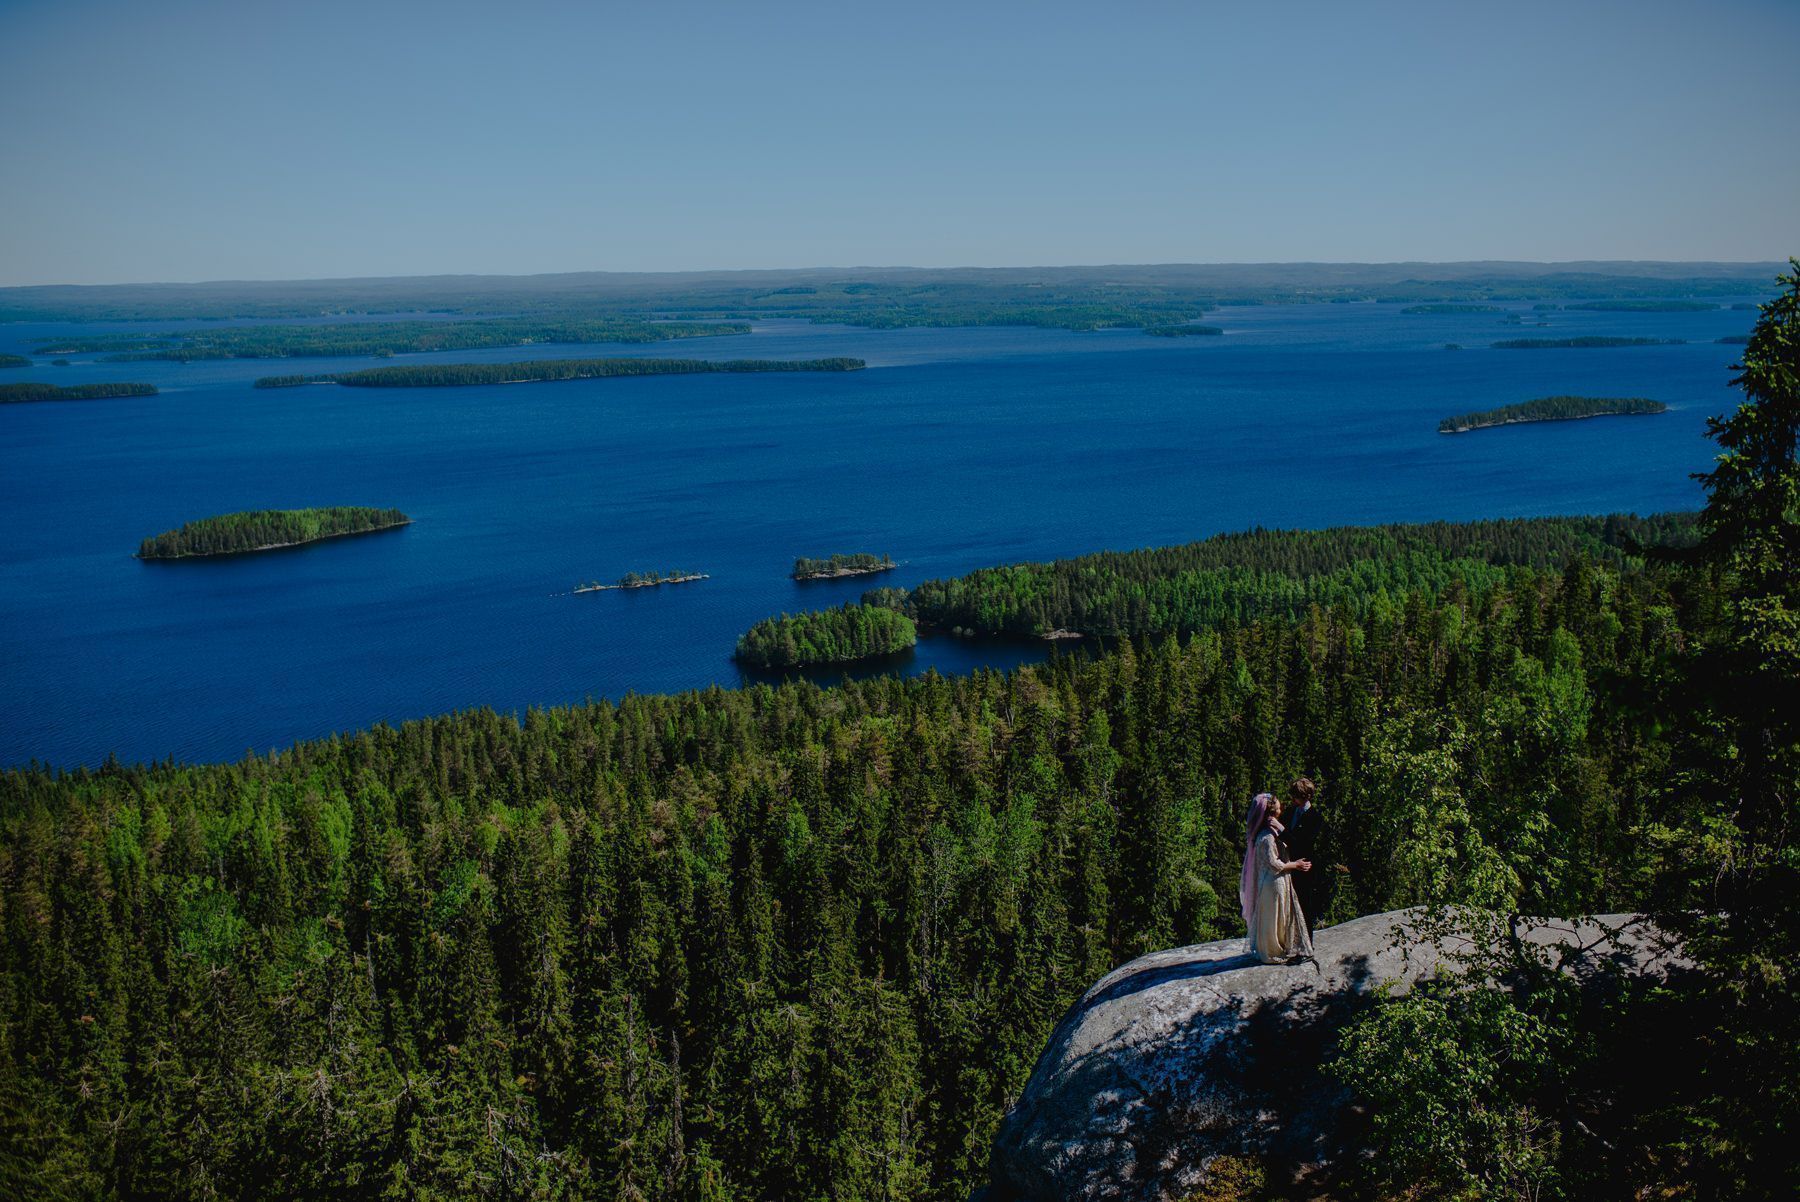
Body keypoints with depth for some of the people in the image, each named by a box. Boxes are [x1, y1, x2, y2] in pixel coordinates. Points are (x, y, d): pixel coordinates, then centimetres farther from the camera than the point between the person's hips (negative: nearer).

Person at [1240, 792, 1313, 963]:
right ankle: (1271, 953, 20)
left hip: (1279, 882, 10)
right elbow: (1274, 864, -22)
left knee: (1282, 918, 19)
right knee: (1272, 920, 6)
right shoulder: (1266, 837, -25)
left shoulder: (1273, 831, 6)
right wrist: (1295, 865, -12)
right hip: (1273, 884, -10)